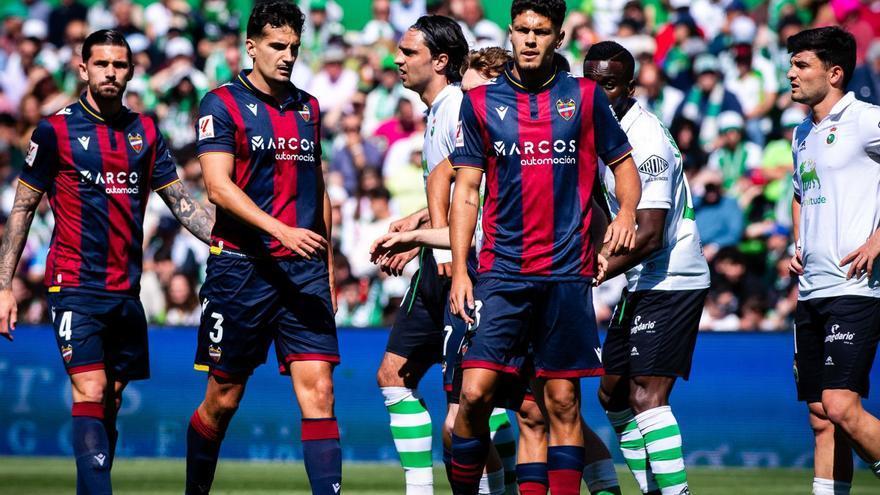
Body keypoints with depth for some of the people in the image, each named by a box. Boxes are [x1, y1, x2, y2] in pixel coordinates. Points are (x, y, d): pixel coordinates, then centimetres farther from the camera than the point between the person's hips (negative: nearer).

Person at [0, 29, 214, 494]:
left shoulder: (145, 132, 9)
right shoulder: (56, 129, -3)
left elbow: (182, 202, 13)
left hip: (127, 290, 5)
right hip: (75, 285, -5)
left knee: (110, 404, 7)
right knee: (90, 395, -16)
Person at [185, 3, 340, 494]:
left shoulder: (308, 107, 15)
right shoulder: (222, 104, -3)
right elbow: (218, 186, -14)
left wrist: (328, 266, 19)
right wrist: (281, 230, -25)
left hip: (304, 269, 4)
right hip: (242, 266, -4)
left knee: (318, 389, -8)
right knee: (223, 400, 5)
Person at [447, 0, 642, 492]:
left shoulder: (586, 97, 6)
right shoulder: (481, 102, 6)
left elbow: (623, 161, 15)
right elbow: (467, 190, 7)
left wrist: (627, 212, -5)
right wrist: (459, 271, 1)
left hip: (567, 271, 0)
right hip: (502, 271, 0)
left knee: (563, 401, 1)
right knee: (475, 391, -10)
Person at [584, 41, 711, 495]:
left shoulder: (646, 142, -20)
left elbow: (649, 237, -24)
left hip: (671, 282, -10)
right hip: (642, 283, 10)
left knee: (647, 397, -18)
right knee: (613, 394, 13)